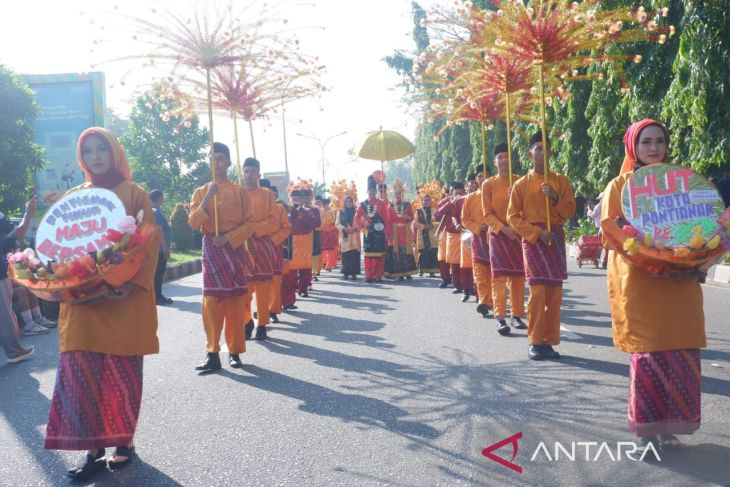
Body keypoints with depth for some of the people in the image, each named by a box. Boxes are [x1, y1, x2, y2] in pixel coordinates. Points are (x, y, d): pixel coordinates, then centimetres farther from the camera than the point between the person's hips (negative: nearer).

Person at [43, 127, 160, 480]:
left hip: (125, 296, -3)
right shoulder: (74, 197, 13)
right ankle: (93, 447, 8)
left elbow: (150, 242, -5)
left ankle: (124, 441, 20)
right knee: (80, 371, -3)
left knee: (123, 372, 4)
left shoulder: (134, 194, 2)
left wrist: (132, 284, -17)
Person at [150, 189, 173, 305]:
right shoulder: (157, 212, -16)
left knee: (158, 272, 14)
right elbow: (160, 231, -21)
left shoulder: (153, 211, 15)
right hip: (160, 248, -10)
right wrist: (165, 248, -21)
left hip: (157, 247, 10)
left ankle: (157, 295, 19)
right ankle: (157, 297, -3)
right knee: (159, 272, -6)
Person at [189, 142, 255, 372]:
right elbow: (194, 223, -5)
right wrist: (208, 198, -16)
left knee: (235, 302, 3)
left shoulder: (240, 192, 3)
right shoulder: (201, 192, 7)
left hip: (234, 249, -1)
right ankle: (212, 353, -1)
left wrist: (228, 237, -14)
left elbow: (250, 224, -1)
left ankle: (235, 351, 12)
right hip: (211, 250, 1)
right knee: (211, 302, -4)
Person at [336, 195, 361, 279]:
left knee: (354, 255, -7)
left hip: (354, 237, 0)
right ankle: (345, 273, 4)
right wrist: (344, 228, -12)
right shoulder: (340, 212, 10)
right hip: (344, 236, 0)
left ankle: (354, 273, -3)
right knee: (345, 255, -3)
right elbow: (338, 224, 6)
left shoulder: (356, 212, 8)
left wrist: (354, 228, -14)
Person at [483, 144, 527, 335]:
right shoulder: (488, 184, 1)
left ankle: (517, 315, 14)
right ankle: (500, 317, -7)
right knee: (499, 275, -7)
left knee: (518, 275, 5)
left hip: (519, 234, 2)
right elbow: (487, 214, -3)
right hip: (498, 235, -2)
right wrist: (504, 228, -15)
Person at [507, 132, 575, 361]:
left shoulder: (561, 180, 10)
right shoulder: (521, 184, 4)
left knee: (555, 293, 1)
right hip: (533, 239, -3)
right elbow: (513, 216, 1)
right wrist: (536, 232, -10)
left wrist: (555, 198, -12)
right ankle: (535, 342, 1)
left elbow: (570, 210, 7)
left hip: (556, 238, 3)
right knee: (538, 292, -10)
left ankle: (549, 341, 11)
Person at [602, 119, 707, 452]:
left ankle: (668, 424, 18)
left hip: (679, 281, 4)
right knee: (648, 352, -3)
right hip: (639, 281, -4)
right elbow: (610, 231, -3)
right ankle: (648, 427, 8)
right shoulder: (620, 185, 4)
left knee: (680, 352, 2)